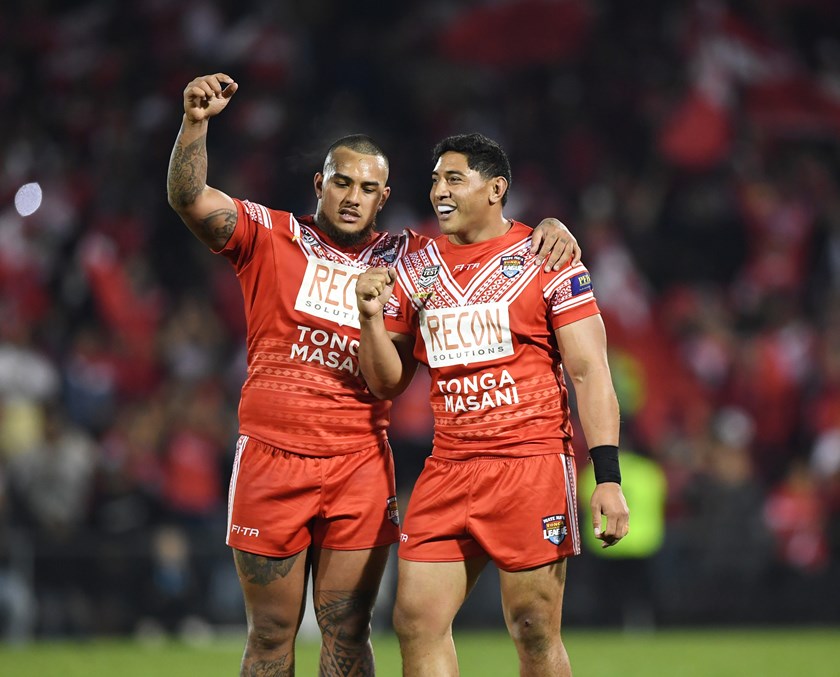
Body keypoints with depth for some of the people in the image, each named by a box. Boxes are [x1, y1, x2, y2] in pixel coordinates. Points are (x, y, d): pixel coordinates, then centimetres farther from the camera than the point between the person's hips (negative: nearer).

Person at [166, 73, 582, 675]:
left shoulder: (402, 258, 9)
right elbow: (189, 198, -7)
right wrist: (196, 122, -24)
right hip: (271, 460, -1)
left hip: (361, 463, 1)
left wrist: (550, 231, -10)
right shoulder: (271, 237, 4)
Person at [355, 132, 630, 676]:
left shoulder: (546, 260, -2)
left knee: (535, 632, -3)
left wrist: (608, 477, -14)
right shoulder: (413, 272, 12)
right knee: (417, 620, -3)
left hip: (533, 463, -5)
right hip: (449, 469, 5)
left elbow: (589, 371, -6)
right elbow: (387, 384, 17)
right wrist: (372, 316, -2)